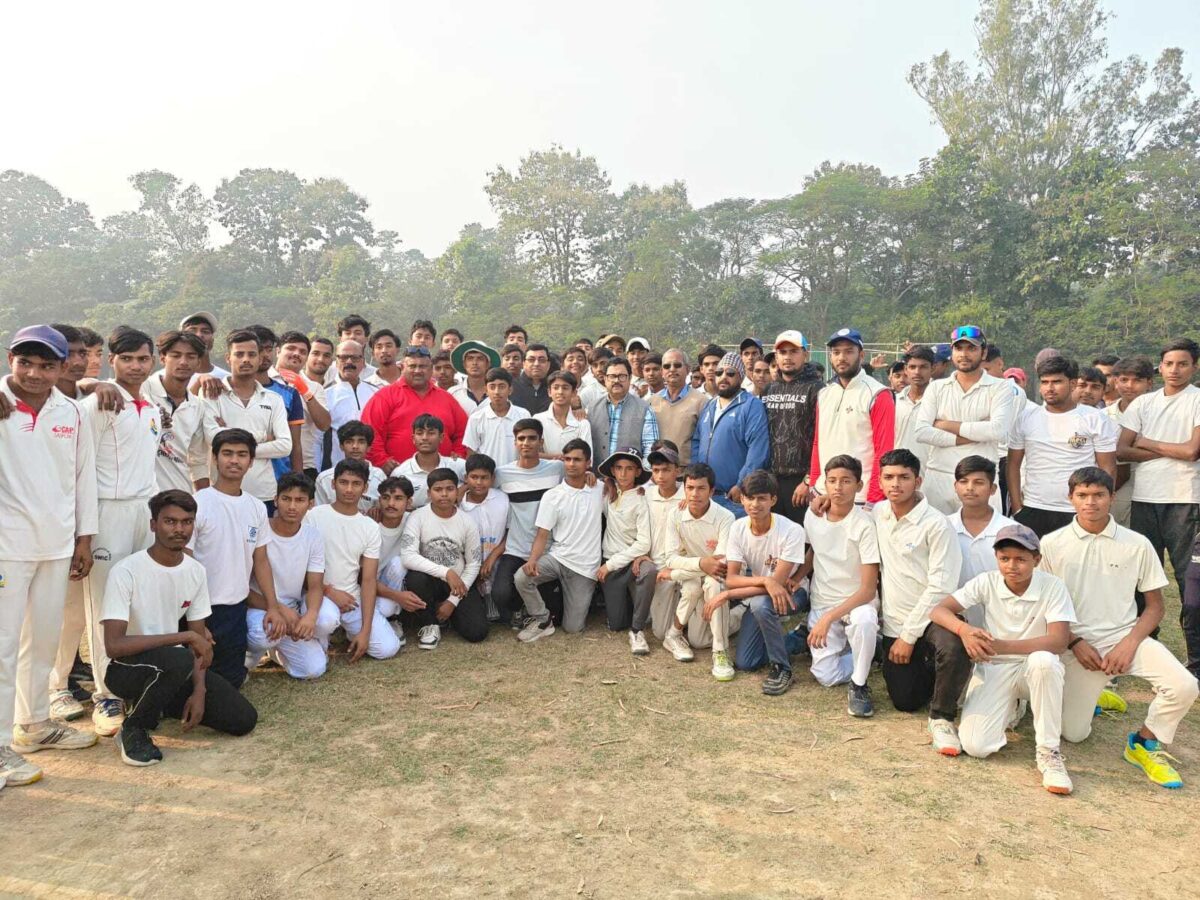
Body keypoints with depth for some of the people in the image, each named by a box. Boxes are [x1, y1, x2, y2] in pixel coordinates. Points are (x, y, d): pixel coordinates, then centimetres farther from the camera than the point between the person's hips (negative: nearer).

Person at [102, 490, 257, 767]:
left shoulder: (196, 571, -1)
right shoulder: (126, 571, -19)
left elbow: (200, 638, 5)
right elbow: (113, 645, -26)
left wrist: (199, 690, -9)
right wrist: (186, 637, -27)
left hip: (177, 668, 6)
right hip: (128, 668, -6)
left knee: (243, 719, -7)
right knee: (178, 659, -39)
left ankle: (159, 702, 16)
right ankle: (134, 728, -10)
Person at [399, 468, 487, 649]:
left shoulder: (467, 521, -7)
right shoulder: (418, 517, -14)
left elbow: (473, 564, -2)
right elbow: (407, 557, -27)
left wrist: (453, 601, -9)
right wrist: (446, 572, -35)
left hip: (460, 583, 2)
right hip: (429, 581, -1)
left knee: (476, 632, -16)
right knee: (416, 578, -37)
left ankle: (450, 610, 18)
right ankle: (429, 625, -8)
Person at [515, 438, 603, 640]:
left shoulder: (600, 490, 0)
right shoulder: (552, 496, -3)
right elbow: (542, 535, -7)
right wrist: (532, 560, -24)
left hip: (585, 567, 0)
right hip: (557, 557, 0)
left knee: (572, 628, -2)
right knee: (521, 577, -30)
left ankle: (579, 601, 33)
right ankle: (542, 619, -3)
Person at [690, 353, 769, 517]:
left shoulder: (752, 405, -6)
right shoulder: (709, 406, 16)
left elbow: (758, 449, -16)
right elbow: (697, 442, 16)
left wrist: (742, 485, -19)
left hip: (736, 497, -6)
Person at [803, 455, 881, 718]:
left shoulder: (865, 525, -18)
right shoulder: (812, 516, -4)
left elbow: (868, 589, -20)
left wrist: (829, 618, -28)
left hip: (857, 602, -3)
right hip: (821, 604, 3)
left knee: (864, 620, -39)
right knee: (826, 677, -12)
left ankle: (859, 685, -13)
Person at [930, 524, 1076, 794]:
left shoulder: (1053, 586, -12)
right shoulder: (986, 583, -8)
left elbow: (1059, 641, -23)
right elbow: (937, 610, -11)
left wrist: (1003, 646, -34)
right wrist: (964, 629, -34)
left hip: (1035, 669, -1)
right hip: (993, 669, 1)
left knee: (1044, 660, -40)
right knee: (975, 746, -19)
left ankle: (1049, 751, -20)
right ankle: (1012, 708, 17)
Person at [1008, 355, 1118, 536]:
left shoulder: (1096, 419, 1)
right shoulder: (1026, 417, 8)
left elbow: (1108, 469, 0)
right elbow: (1013, 465, 9)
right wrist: (1017, 508, 1)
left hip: (1080, 514, -2)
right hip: (1032, 512, 2)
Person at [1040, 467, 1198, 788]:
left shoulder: (1137, 544, -1)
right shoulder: (1052, 544, -3)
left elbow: (1154, 605, 4)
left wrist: (1130, 643, -11)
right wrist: (1074, 643, -9)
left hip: (1125, 637, 1)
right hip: (1078, 644, -1)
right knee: (1073, 734, -4)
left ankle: (1144, 743, 4)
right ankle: (1089, 692, 32)